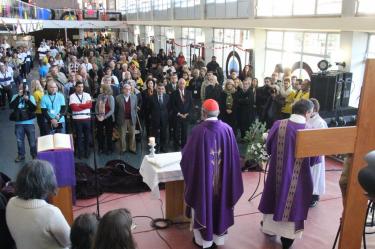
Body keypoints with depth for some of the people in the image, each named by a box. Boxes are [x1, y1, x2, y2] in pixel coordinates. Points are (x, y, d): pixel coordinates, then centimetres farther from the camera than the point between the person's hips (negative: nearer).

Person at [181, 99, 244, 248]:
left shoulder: (198, 130, -18)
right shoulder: (227, 129, -8)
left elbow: (187, 155, -8)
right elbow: (234, 156, 0)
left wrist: (184, 152, 14)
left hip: (203, 177, -3)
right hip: (223, 177, 3)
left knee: (205, 203, 14)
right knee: (220, 203, 20)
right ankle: (219, 236, 35)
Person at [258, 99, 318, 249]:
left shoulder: (278, 125, -14)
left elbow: (268, 148, 1)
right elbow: (313, 160, -4)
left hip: (277, 173, 2)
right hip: (298, 178, -1)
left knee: (275, 199, 23)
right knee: (292, 204, 15)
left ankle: (271, 227, 43)